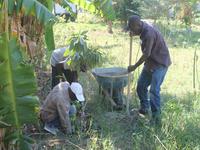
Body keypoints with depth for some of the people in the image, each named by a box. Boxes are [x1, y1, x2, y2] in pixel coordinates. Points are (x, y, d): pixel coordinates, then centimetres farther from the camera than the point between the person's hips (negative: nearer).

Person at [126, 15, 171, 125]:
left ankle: (156, 117, -7)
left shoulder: (149, 33, -27)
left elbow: (146, 54, -25)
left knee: (154, 90, -15)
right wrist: (134, 34, 6)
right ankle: (144, 108, 30)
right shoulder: (143, 30, 3)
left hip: (160, 64, -10)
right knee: (141, 86, 13)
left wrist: (134, 67, -14)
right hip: (150, 63, 10)